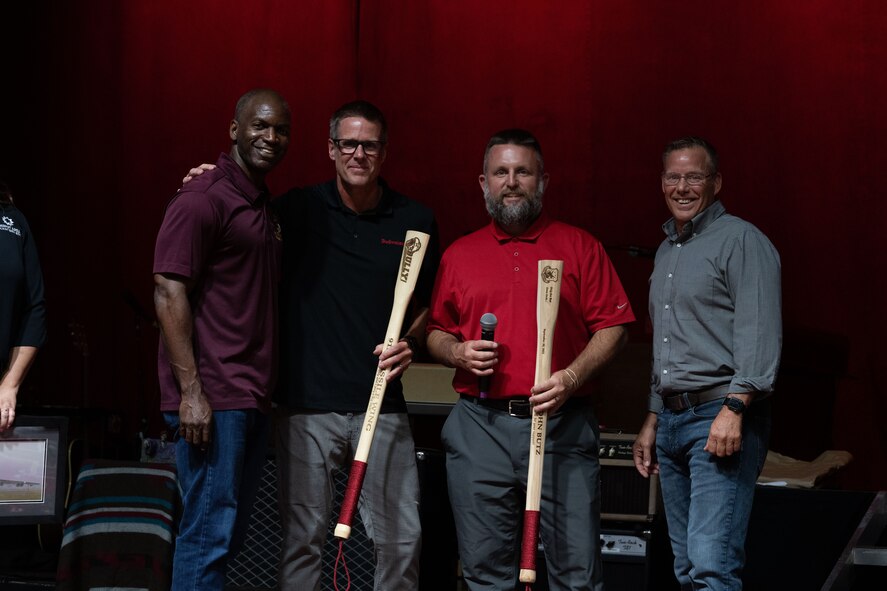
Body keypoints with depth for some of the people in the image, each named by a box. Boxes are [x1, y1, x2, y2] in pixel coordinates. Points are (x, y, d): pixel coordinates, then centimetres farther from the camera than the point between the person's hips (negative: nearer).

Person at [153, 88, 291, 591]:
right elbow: (169, 292, -14)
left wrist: (268, 387, 15)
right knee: (210, 532, -7)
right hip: (213, 398, -9)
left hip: (254, 398, 9)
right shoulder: (204, 199, -9)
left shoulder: (267, 207, 18)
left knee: (232, 531, 12)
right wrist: (190, 391, -19)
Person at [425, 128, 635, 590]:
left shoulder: (580, 247, 7)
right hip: (479, 426, 2)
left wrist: (571, 378, -13)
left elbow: (613, 327, 2)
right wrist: (457, 353, -4)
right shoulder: (459, 254, 14)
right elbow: (435, 333, 18)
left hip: (562, 426, -2)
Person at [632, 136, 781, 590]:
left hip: (721, 419, -9)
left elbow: (760, 334, -15)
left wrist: (734, 408, -23)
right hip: (673, 420, 9)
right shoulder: (666, 251, 22)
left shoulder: (741, 240, -5)